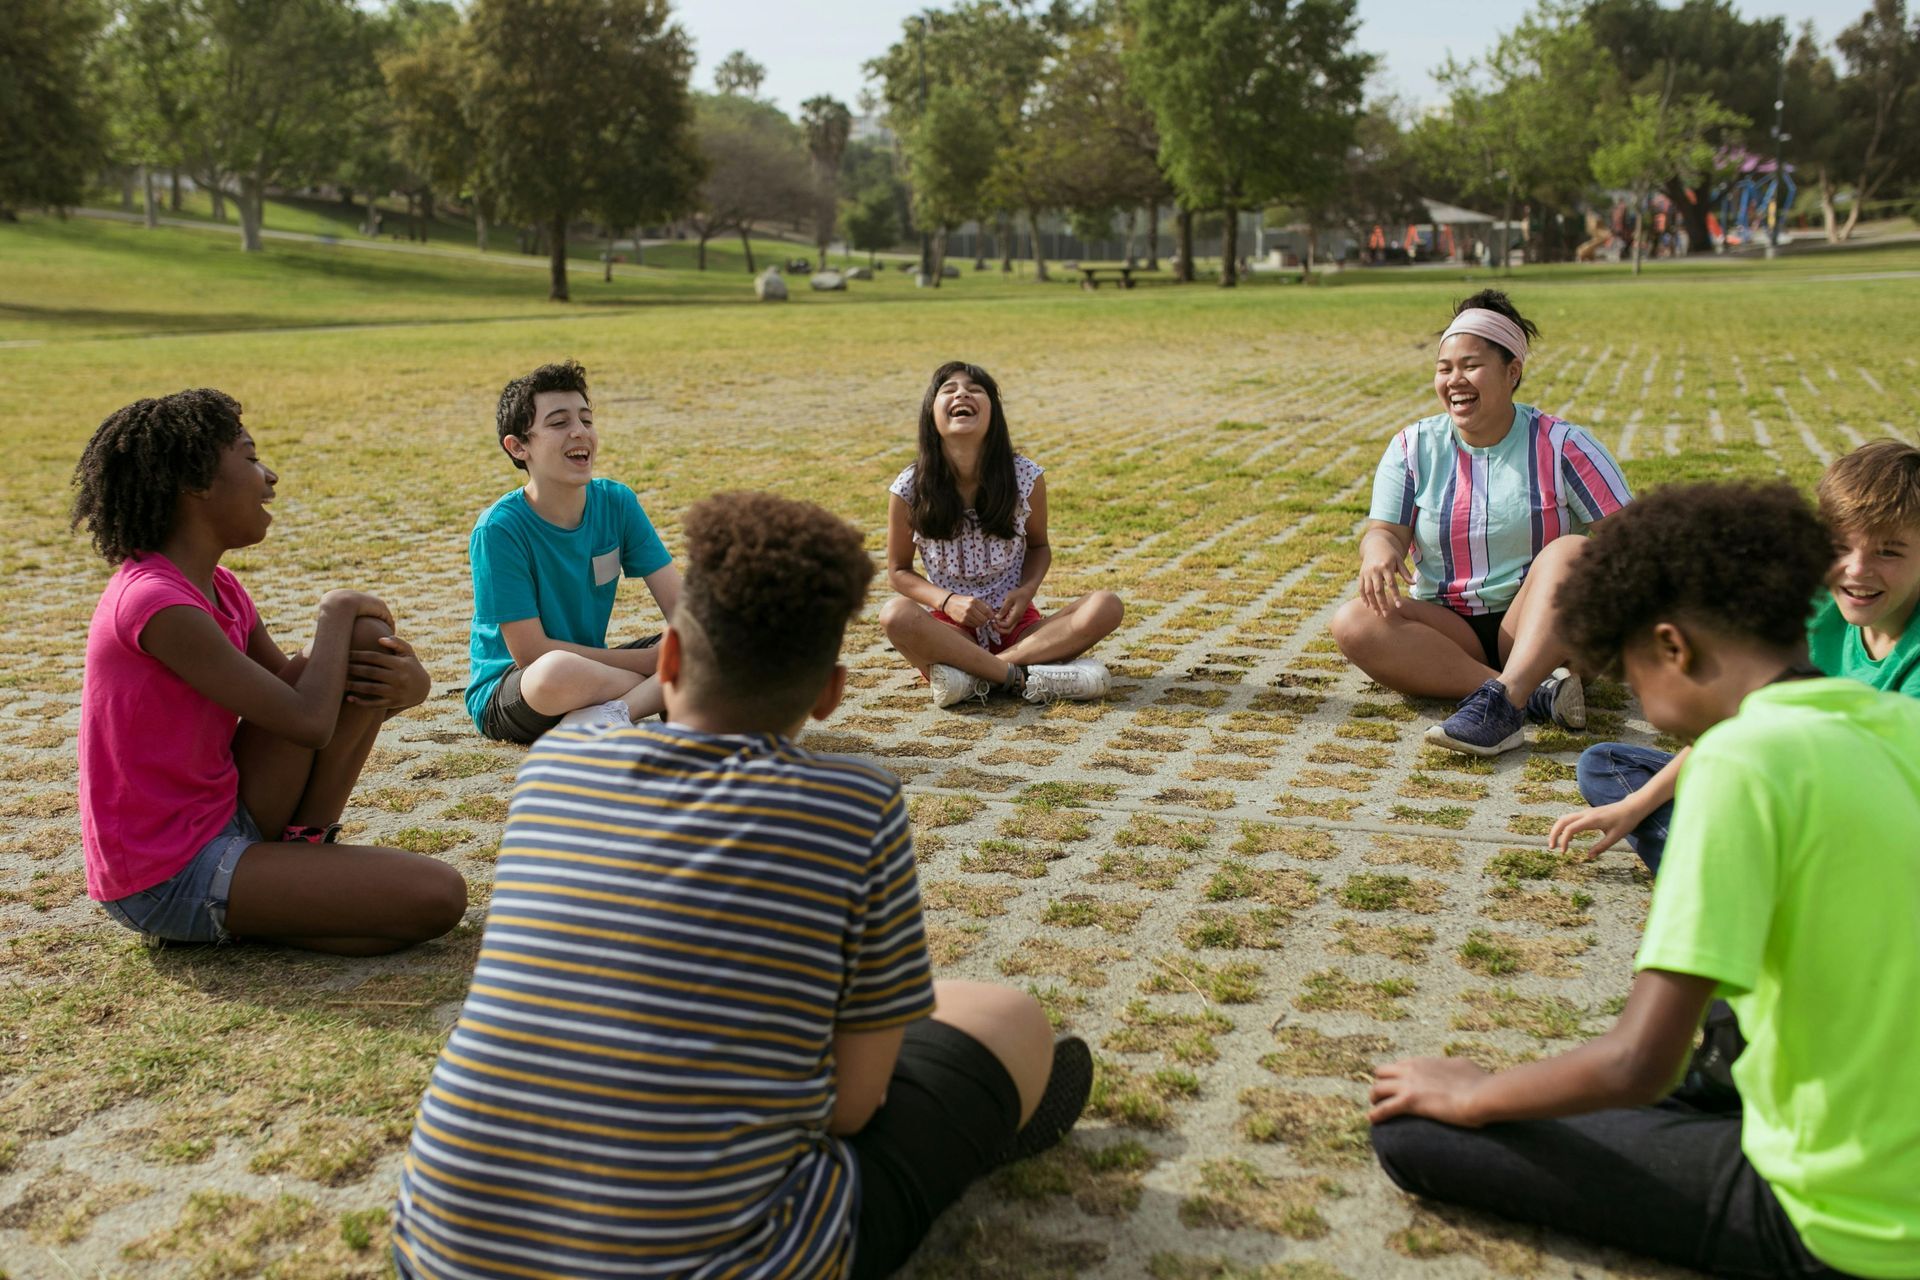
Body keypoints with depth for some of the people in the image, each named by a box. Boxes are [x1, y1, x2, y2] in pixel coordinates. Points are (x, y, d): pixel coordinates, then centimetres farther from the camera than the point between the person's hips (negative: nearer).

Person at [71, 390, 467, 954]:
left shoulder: (219, 589, 7)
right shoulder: (158, 605, -23)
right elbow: (309, 723, -24)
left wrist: (404, 681, -12)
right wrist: (337, 610, -7)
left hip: (224, 818, 9)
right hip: (168, 879, -9)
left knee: (366, 643, 0)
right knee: (438, 897, -21)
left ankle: (305, 846, 4)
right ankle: (229, 919, -4)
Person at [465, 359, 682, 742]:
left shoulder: (616, 502, -4)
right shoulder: (499, 528, -18)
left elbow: (680, 605, -6)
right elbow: (531, 654, -20)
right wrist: (654, 661, -22)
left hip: (595, 674, 6)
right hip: (507, 692, -6)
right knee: (558, 671, -41)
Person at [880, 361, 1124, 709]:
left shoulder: (1026, 478, -4)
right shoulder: (909, 490, -7)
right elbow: (898, 571, 3)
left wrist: (1026, 590, -10)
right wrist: (947, 600, -16)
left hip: (1016, 627, 2)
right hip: (951, 631, -2)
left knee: (1106, 607, -24)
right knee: (896, 614, -35)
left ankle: (976, 676, -30)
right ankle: (1024, 677, -32)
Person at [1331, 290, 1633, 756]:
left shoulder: (1560, 445, -2)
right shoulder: (1414, 447, 5)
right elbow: (1385, 529, -4)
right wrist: (1379, 548, -29)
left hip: (1543, 628, -2)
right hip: (1449, 630, 2)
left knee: (1572, 550, -30)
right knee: (1353, 622, -26)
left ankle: (1501, 700, -49)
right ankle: (1533, 694, -36)